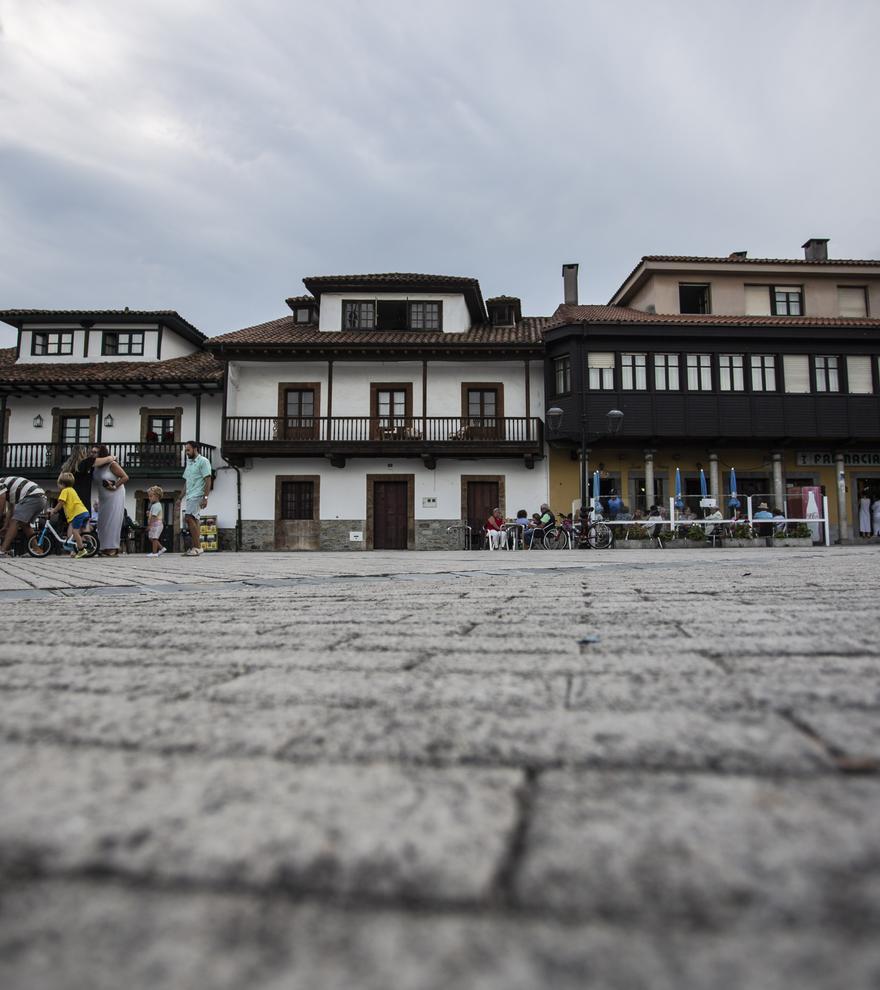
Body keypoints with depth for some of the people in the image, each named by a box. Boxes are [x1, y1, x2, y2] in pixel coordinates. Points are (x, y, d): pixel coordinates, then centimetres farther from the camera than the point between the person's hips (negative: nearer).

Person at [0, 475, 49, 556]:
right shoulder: (8, 485, 31)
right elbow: (10, 510, 31)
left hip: (32, 497, -10)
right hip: (42, 499, 10)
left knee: (15, 522, -10)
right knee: (25, 524, 20)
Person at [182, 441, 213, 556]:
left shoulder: (203, 461, -4)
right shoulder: (189, 463, 21)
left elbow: (208, 480, -12)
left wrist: (205, 497, -19)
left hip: (197, 495, -8)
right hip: (189, 496, 8)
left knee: (189, 518, -18)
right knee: (193, 521, 5)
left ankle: (197, 547, -17)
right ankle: (193, 548, 7)